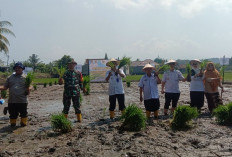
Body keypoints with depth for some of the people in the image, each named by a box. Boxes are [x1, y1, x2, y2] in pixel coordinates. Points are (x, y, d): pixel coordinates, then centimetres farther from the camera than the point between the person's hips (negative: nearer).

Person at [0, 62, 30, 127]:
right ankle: (12, 124, 29)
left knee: (23, 114, 7)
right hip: (12, 101, 2)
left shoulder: (25, 78, 3)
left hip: (22, 101, -2)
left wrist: (28, 90, -21)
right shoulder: (10, 78, 11)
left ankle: (23, 123, 23)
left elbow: (28, 91, 2)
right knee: (12, 114, 13)